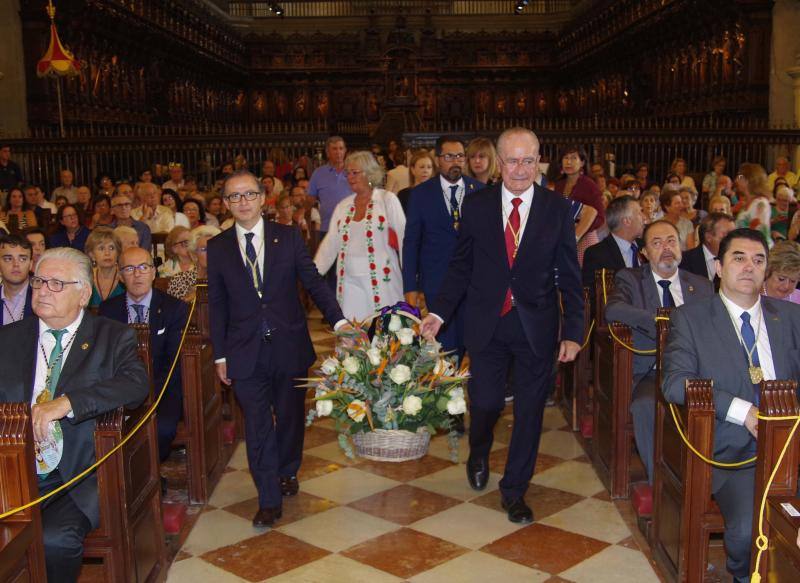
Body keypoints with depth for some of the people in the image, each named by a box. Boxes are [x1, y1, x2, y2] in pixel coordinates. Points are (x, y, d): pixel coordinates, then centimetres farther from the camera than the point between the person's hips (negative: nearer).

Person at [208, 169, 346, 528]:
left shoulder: (288, 237, 0)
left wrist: (338, 320, -13)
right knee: (257, 427, 1)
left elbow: (313, 282, 0)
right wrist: (220, 354, 3)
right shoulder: (217, 247, 2)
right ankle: (269, 501, 11)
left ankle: (288, 472, 40)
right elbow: (217, 304, 5)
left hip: (289, 346, 1)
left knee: (291, 416, 15)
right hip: (246, 353, 0)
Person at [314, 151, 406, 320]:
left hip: (380, 280, -4)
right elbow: (330, 244, 11)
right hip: (350, 282, 4)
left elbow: (404, 237, -4)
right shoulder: (343, 206, 12)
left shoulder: (387, 199, 0)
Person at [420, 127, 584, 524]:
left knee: (530, 411, 8)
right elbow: (460, 267, 4)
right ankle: (479, 455, 40)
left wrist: (573, 331, -6)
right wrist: (438, 312, -5)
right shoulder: (476, 206, 0)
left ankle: (514, 490, 28)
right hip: (486, 324, 0)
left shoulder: (557, 209, -2)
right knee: (485, 402, 3)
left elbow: (569, 277, -1)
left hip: (536, 326, 0)